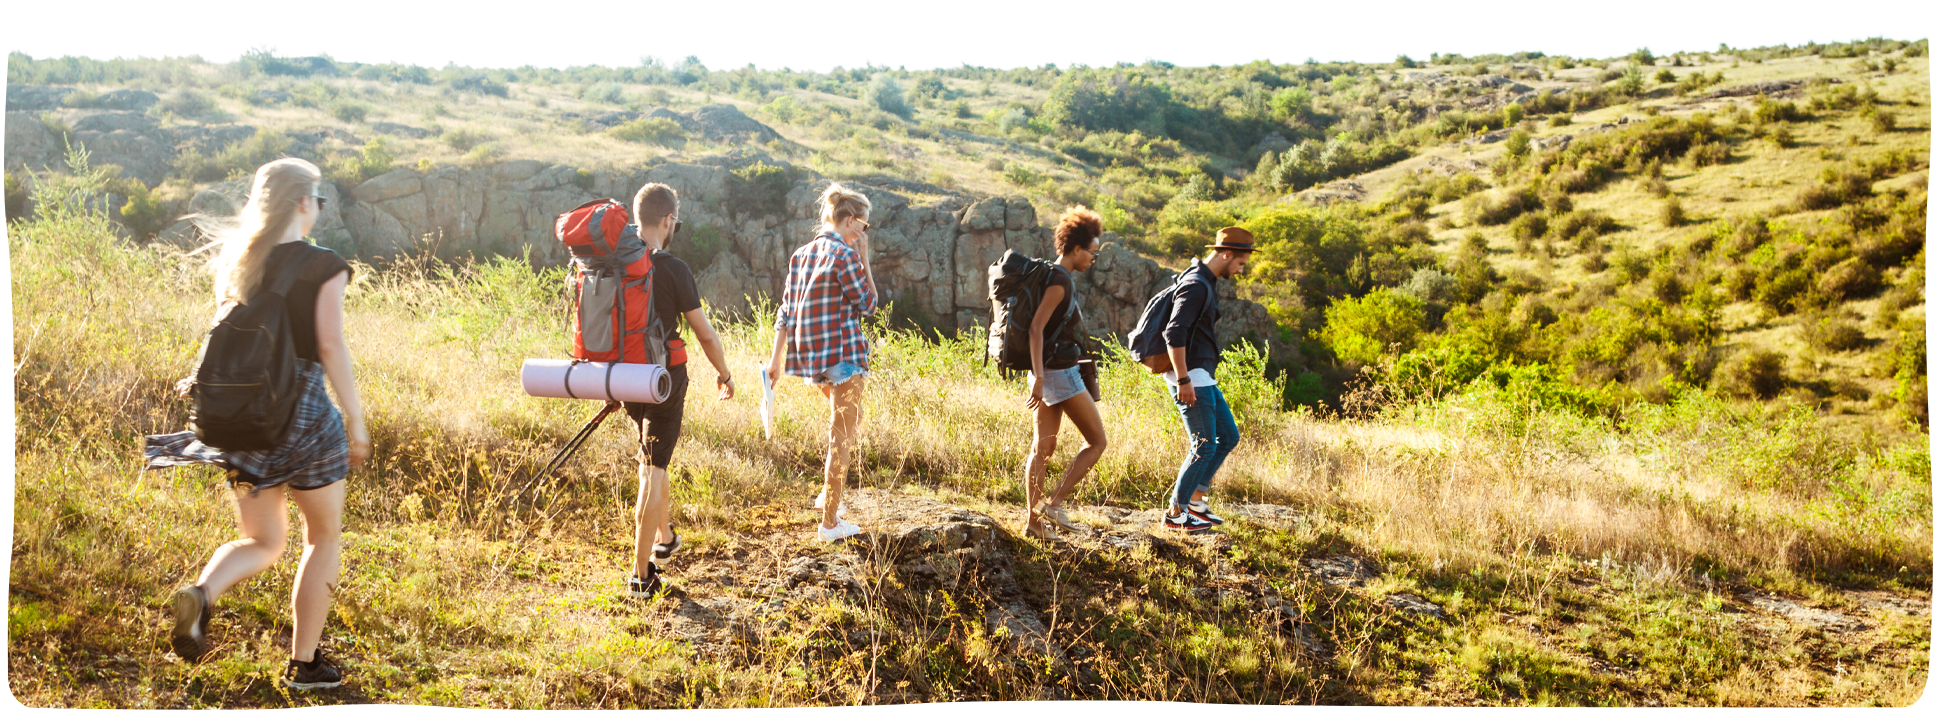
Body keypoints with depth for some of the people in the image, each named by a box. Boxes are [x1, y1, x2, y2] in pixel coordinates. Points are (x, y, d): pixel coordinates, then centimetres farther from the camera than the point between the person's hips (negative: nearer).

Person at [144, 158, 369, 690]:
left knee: (263, 543, 18)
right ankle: (304, 663, 16)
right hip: (304, 413, -5)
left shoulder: (235, 261, 8)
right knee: (324, 537, 13)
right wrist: (356, 421, -7)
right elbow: (331, 348, -13)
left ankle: (201, 593, -14)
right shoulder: (323, 266, -9)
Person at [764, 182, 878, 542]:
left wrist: (775, 359, 10)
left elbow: (786, 311, 9)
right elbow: (868, 303, -5)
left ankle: (829, 492, 30)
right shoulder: (845, 255, -13)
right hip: (842, 354, -8)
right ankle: (830, 523, 4)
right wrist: (864, 258, 0)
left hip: (810, 355, 8)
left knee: (851, 416, 28)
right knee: (841, 437, 0)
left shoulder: (801, 255, 10)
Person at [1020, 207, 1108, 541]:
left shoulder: (1055, 275, 14)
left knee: (1043, 447, 9)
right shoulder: (1059, 280, -16)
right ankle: (1053, 502, -3)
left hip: (1049, 372, 9)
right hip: (1060, 372, -9)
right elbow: (1035, 329, -23)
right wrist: (1038, 378, -27)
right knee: (1097, 441, 0)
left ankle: (1034, 519, 10)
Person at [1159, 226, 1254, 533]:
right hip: (1191, 377, -11)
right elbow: (1174, 334, -25)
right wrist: (1183, 380, -26)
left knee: (1228, 437, 13)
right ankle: (1175, 514, 3)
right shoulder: (1196, 286, -17)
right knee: (1204, 447, -6)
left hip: (1202, 378, 11)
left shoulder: (1205, 283, 16)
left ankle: (1196, 499, 18)